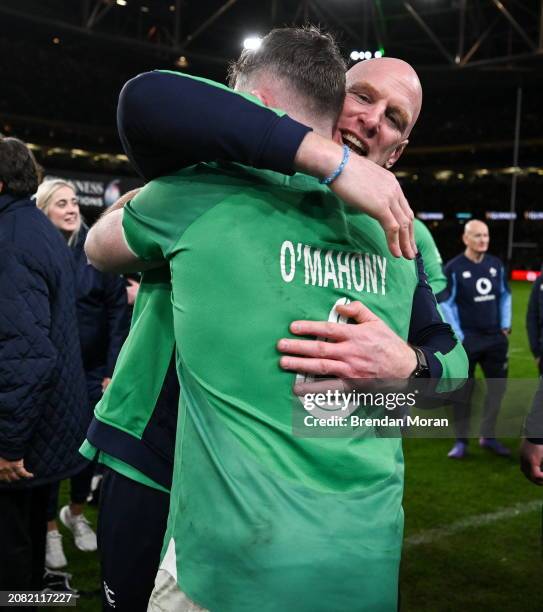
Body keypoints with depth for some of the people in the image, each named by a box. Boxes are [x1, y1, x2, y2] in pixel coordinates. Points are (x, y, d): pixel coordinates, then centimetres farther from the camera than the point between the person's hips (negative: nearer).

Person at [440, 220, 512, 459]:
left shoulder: (496, 265, 5)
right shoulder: (454, 268, -11)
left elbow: (505, 296, 15)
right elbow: (445, 304, -9)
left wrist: (505, 325, 8)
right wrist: (458, 335, -11)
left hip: (495, 337, 5)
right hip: (467, 339, -5)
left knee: (498, 385, 9)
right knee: (463, 390, 3)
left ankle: (488, 436, 24)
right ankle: (461, 440, 15)